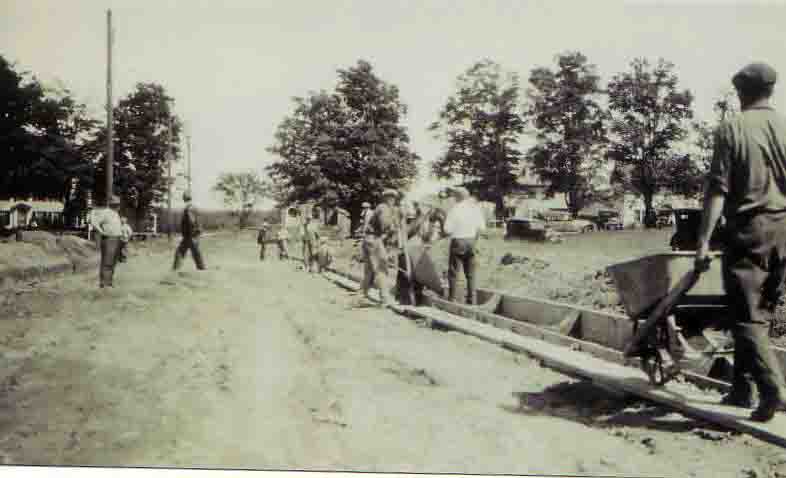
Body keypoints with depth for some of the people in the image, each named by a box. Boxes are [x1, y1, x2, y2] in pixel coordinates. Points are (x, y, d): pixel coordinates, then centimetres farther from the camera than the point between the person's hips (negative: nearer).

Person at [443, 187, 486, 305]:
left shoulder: (455, 209, -12)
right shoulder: (475, 208, 0)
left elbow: (447, 229, -15)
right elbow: (482, 227, 1)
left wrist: (449, 233, 7)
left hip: (458, 242, -4)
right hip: (471, 242, 4)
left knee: (453, 272, 6)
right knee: (470, 273, 12)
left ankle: (452, 299, 8)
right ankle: (471, 300, 14)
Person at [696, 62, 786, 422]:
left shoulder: (731, 130, -5)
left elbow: (717, 190, -11)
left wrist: (704, 241, -10)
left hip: (748, 230, -5)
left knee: (747, 315, -1)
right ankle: (742, 388, 21)